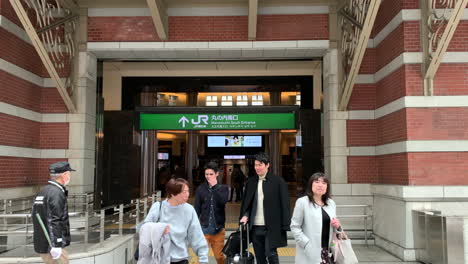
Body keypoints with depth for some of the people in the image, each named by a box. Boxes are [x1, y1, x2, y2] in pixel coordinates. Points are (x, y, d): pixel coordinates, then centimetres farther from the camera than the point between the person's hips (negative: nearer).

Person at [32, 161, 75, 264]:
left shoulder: (42, 191, 14)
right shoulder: (56, 193, -17)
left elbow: (34, 215, 21)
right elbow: (54, 221, -23)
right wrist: (56, 245, -23)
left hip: (40, 243, 10)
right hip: (50, 244, -10)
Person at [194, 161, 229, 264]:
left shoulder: (223, 188, 1)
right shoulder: (201, 189, 0)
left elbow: (223, 201, -17)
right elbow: (197, 209, 3)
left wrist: (214, 186, -14)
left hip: (218, 228, 0)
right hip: (204, 228, 0)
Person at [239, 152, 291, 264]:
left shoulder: (278, 181, -5)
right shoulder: (250, 182, 8)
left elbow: (284, 204, -6)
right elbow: (246, 202, 14)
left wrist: (285, 226, -10)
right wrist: (245, 215, -4)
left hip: (271, 227, -4)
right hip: (255, 227, 5)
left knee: (271, 255, -5)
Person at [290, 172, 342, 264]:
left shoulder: (331, 203, 13)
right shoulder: (302, 202, -4)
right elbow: (295, 227, -7)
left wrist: (337, 226, 0)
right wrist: (307, 244, -15)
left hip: (328, 252, 5)